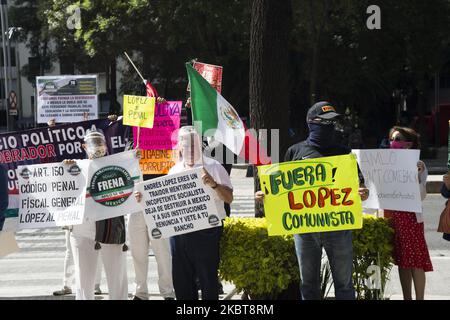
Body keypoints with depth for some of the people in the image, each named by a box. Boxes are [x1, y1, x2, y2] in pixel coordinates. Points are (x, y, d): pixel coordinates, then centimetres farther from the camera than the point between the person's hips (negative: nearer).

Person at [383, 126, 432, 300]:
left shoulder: (418, 165, -5)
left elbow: (421, 196, -13)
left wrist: (418, 175, -24)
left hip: (410, 217, -5)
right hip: (392, 216, 5)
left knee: (416, 261, -4)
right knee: (402, 260, 10)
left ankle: (419, 298, 0)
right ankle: (407, 297, 17)